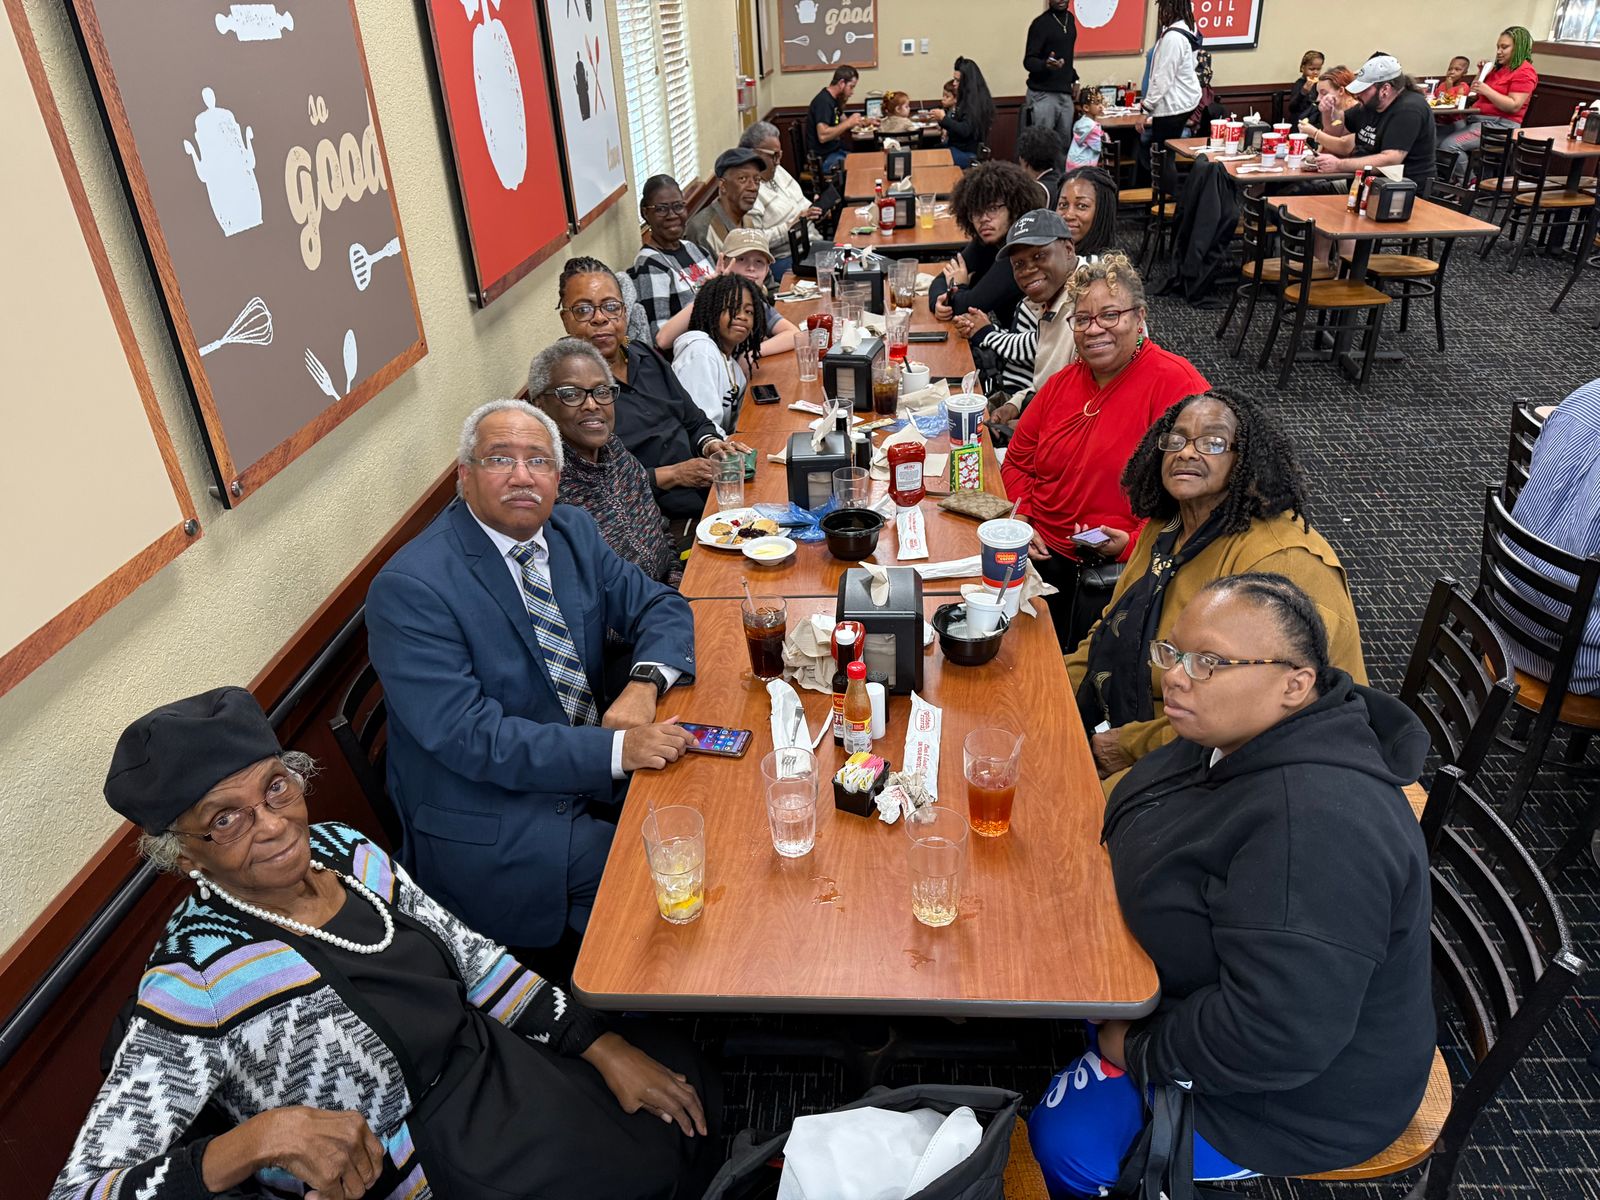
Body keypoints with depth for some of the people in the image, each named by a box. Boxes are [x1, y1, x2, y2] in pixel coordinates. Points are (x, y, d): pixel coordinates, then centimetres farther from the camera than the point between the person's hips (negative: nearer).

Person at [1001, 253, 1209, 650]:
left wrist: (1134, 542, -20)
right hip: (1042, 552, 6)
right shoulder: (1063, 382, 12)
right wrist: (1022, 519, 2)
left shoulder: (1177, 385, -8)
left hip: (1119, 570, -5)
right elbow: (1018, 461, 19)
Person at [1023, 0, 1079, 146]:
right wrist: (1045, 64, -34)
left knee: (1064, 142, 2)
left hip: (1065, 93, 6)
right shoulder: (1040, 23, -9)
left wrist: (1074, 78, 16)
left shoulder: (1070, 18, 13)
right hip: (1043, 94, -6)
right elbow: (1028, 61, -15)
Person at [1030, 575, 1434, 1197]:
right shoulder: (1236, 733, -8)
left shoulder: (1316, 827, -39)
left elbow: (1277, 1038, -37)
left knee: (1065, 1139, -7)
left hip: (1299, 1088, -9)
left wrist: (1141, 1048, -22)